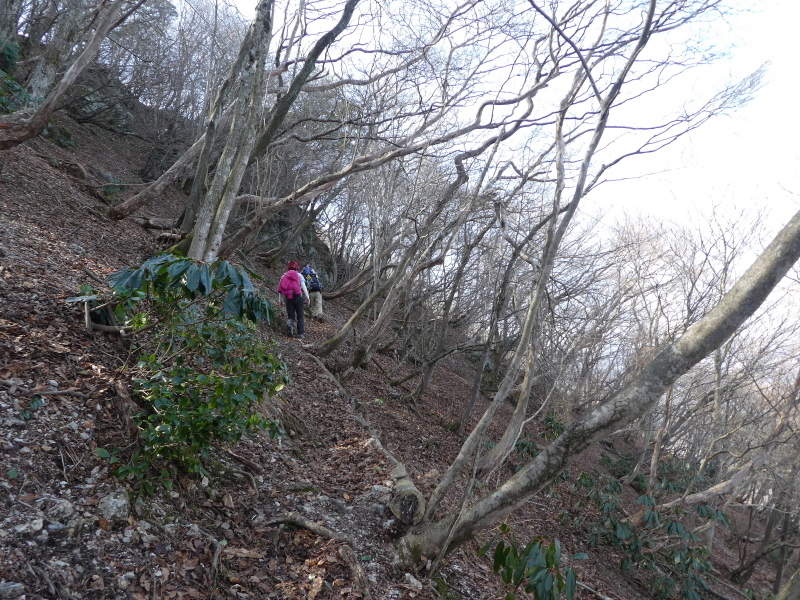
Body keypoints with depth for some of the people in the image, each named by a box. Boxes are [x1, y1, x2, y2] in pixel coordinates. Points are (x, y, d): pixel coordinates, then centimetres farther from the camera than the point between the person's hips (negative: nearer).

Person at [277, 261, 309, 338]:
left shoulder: (284, 276, 10)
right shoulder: (299, 275, 4)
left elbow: (280, 289, 9)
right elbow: (303, 287, -4)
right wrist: (307, 297, -1)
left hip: (288, 297, 2)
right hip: (298, 296, -2)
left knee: (290, 315, 8)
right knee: (300, 315, 6)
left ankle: (290, 324, -25)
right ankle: (300, 333, 0)